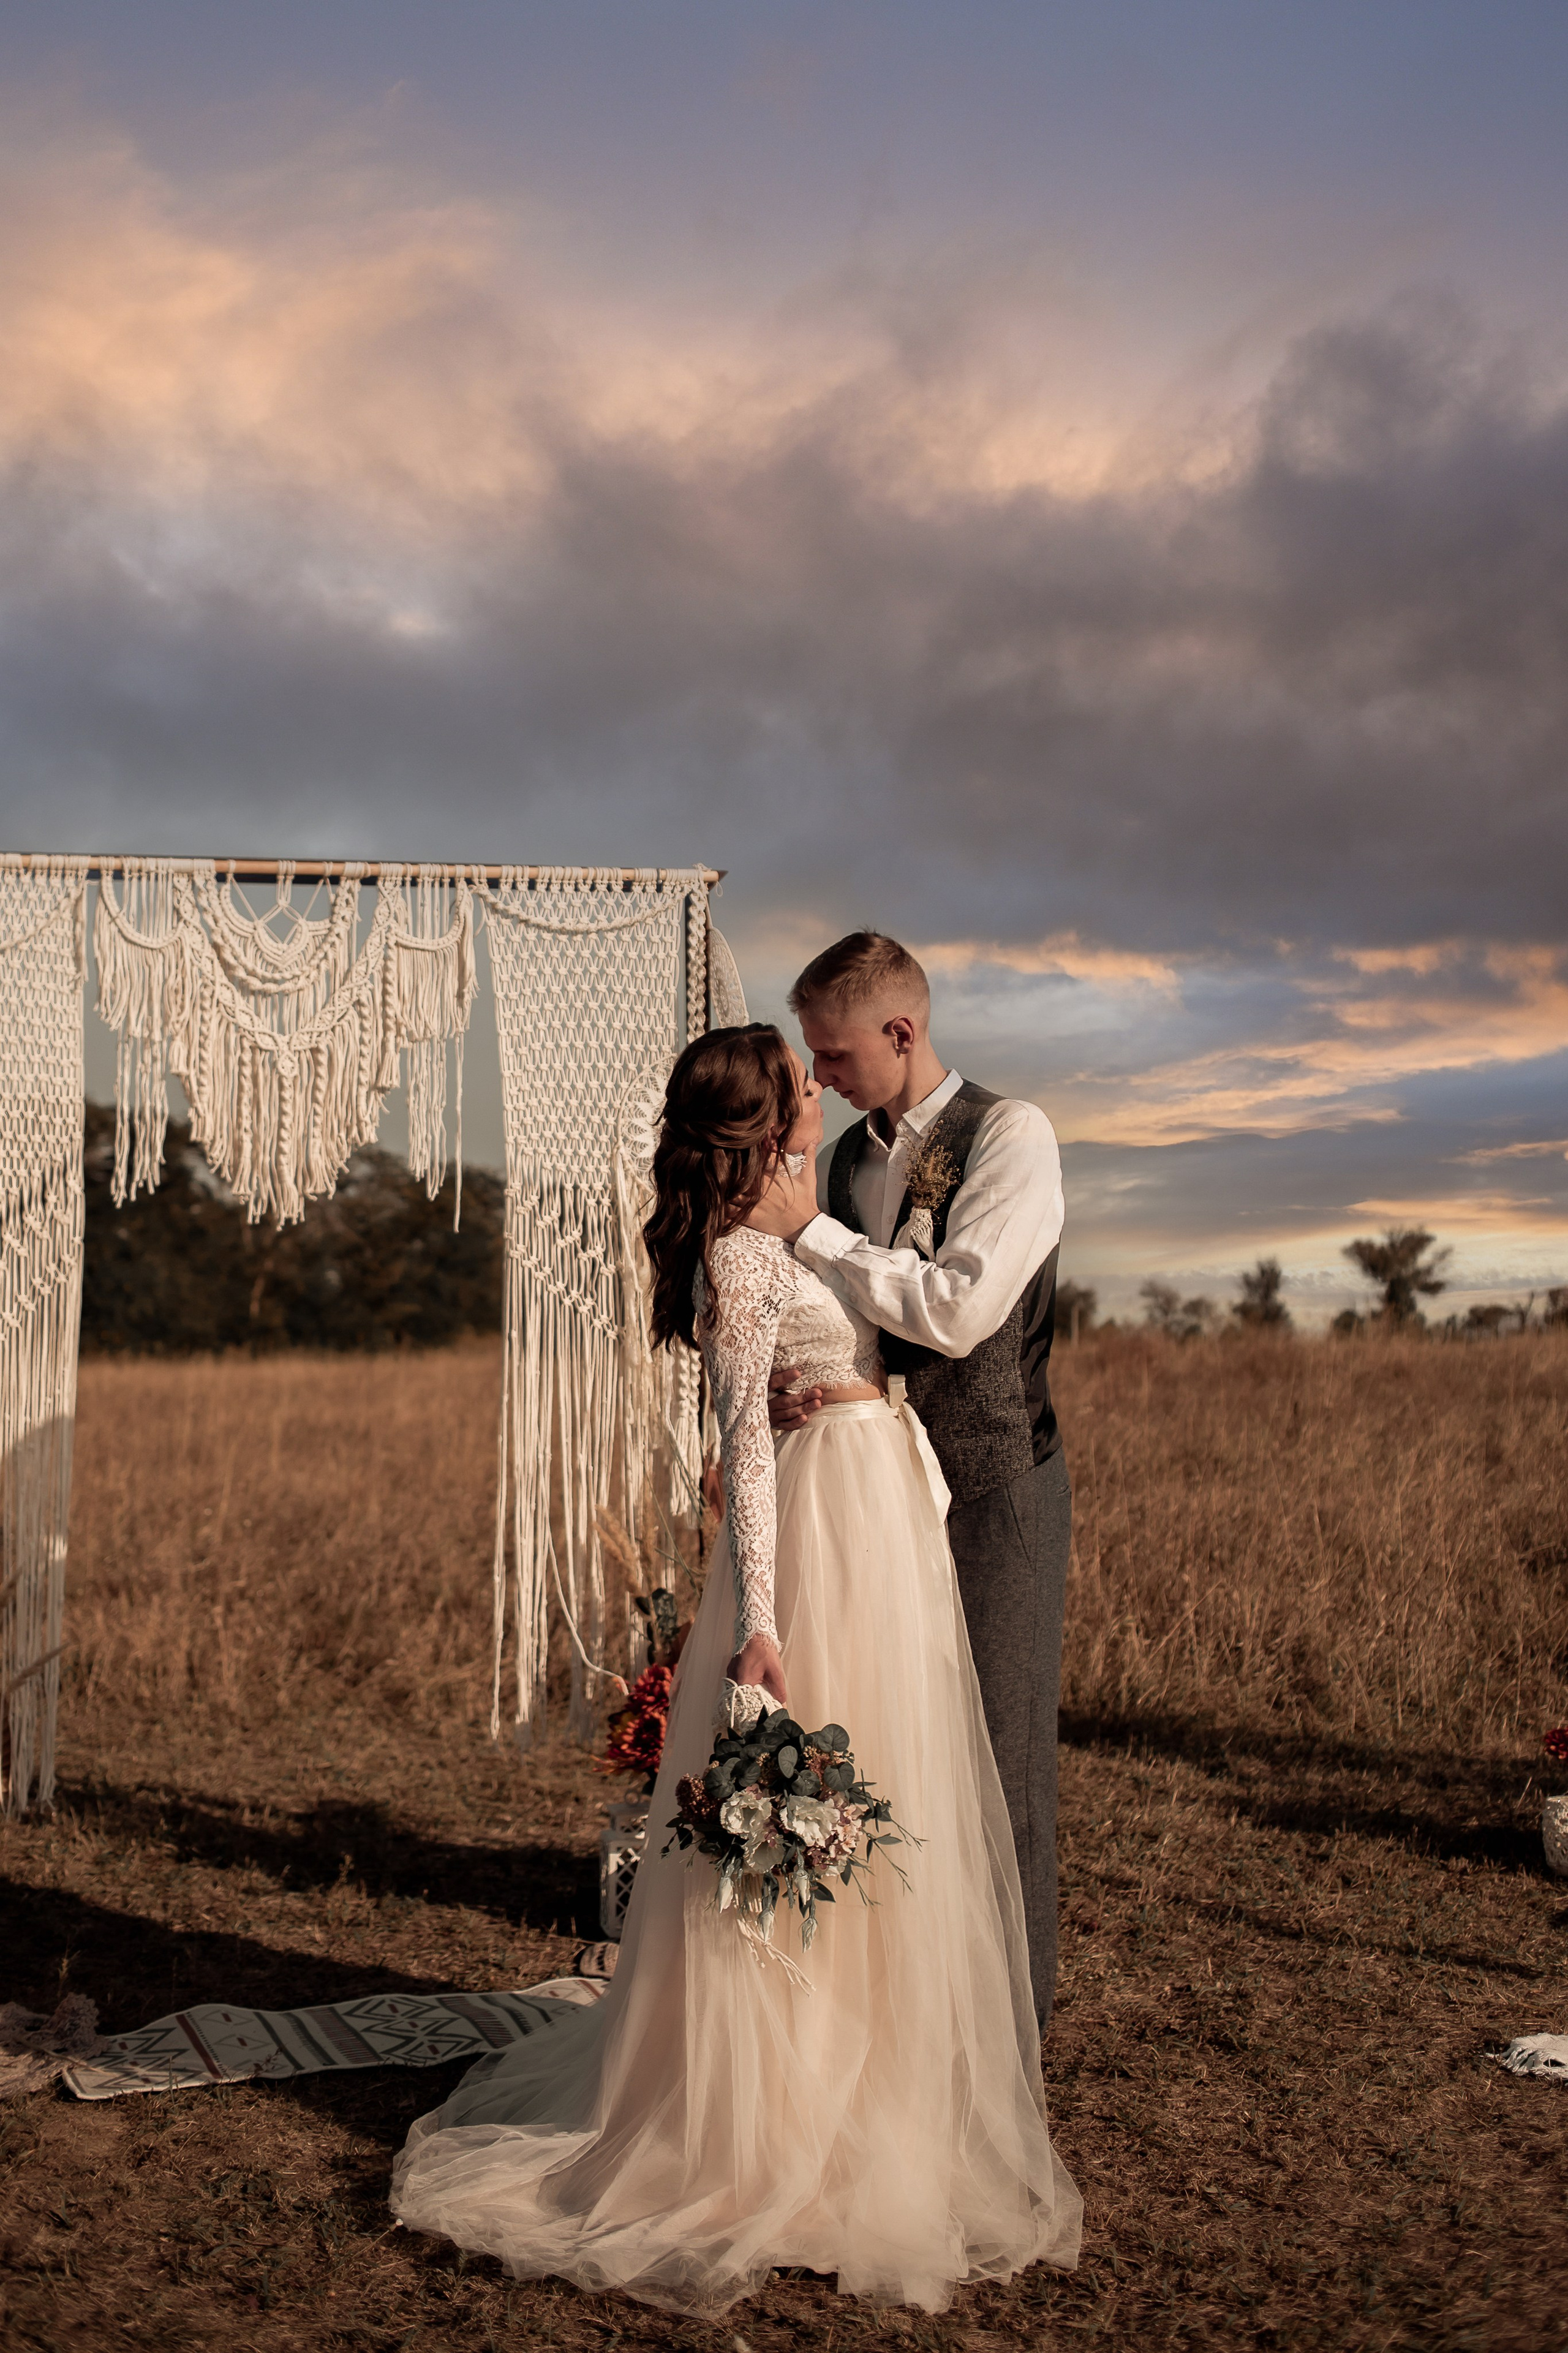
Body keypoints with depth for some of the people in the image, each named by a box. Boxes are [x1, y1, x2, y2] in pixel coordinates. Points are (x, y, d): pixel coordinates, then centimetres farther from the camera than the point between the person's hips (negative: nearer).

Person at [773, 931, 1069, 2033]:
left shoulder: (1010, 1135, -12)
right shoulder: (853, 1153, 10)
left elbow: (956, 1309, -23)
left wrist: (806, 1228, -18)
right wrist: (787, 1377, -10)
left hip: (994, 1486, -6)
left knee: (998, 1748, 3)